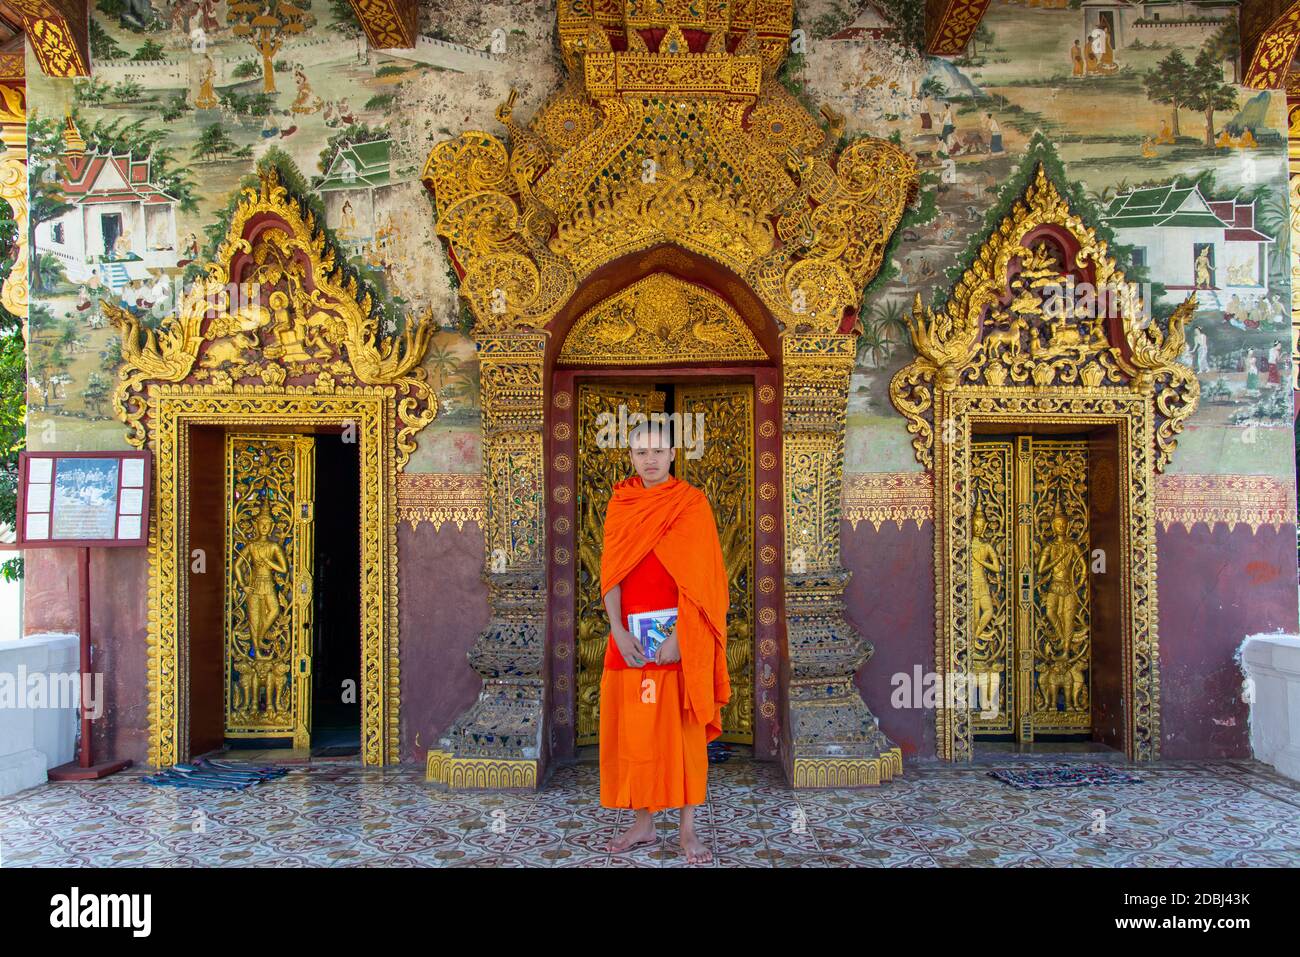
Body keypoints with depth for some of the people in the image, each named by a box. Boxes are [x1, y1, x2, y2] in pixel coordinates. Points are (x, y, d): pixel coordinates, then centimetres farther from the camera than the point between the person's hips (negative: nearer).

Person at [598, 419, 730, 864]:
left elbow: (698, 577, -10)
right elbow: (611, 572, 2)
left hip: (680, 631, -3)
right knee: (634, 726, 7)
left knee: (684, 727, 2)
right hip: (631, 631, 3)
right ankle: (643, 822, 21)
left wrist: (678, 636, -19)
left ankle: (688, 828, 13)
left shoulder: (691, 502, -3)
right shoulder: (620, 504, 8)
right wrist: (619, 631, -11)